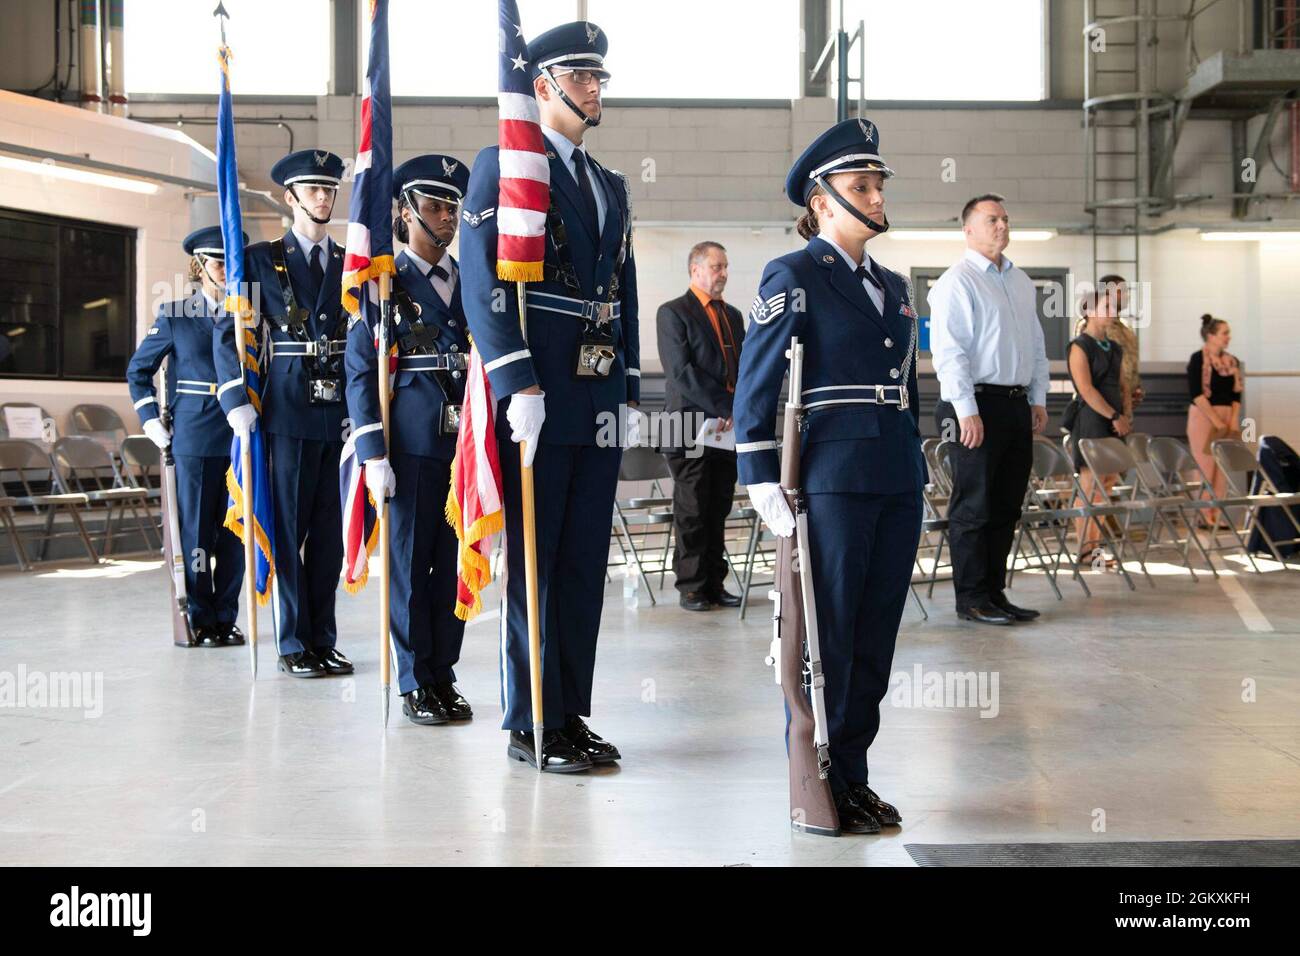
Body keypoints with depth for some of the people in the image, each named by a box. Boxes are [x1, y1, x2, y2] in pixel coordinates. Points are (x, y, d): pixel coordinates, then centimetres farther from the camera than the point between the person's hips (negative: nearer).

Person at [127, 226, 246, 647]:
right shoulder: (175, 314, 3)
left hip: (240, 437, 2)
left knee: (235, 530, 5)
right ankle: (201, 620, 9)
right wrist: (151, 422, 2)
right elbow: (138, 371, 10)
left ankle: (226, 618, 14)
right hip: (194, 438, -2)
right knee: (196, 529, 0)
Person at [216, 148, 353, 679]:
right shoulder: (261, 259, 3)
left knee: (330, 530, 8)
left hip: (342, 411, 3)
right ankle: (293, 645, 10)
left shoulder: (352, 264, 13)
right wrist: (237, 401, -11)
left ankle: (323, 640, 17)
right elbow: (229, 334, -1)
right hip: (288, 411, -3)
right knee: (288, 530, 1)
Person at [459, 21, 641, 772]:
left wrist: (631, 393, 14)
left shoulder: (611, 186, 20)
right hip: (537, 400, -7)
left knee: (585, 563, 9)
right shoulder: (504, 167, -2)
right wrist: (519, 387, -19)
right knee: (532, 563, 0)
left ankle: (572, 714, 19)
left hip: (600, 404, 7)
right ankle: (531, 726, 9)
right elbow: (483, 286, -12)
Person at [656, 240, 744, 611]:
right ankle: (691, 587, 6)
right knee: (691, 514, 0)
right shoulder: (673, 313, -3)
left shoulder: (733, 315, 18)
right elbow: (682, 371, -13)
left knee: (718, 514, 9)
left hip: (729, 429, 6)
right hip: (691, 431, -6)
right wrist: (722, 409, -15)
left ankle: (714, 584, 14)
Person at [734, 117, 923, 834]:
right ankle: (816, 786, 11)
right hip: (834, 477, -7)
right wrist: (763, 481, -15)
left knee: (876, 635, 10)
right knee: (829, 635, 0)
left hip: (899, 480, 7)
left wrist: (916, 471, 18)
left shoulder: (892, 286, 18)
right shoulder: (793, 277, -4)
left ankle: (853, 776, 21)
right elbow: (756, 384, -9)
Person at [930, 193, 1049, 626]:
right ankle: (971, 599, 3)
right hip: (977, 403, -8)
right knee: (974, 506, -3)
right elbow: (948, 351, -14)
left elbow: (1036, 344, 23)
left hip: (1017, 405, 8)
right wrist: (967, 411, -19)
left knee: (1006, 506, 10)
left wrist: (1038, 399, 15)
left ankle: (995, 593, 18)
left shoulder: (1021, 282, 18)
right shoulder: (956, 282, -7)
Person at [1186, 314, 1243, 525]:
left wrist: (1234, 420, -3)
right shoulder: (1198, 359, -6)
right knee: (1206, 468, -5)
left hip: (1228, 420, 6)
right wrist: (1216, 420, -16)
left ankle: (1216, 516, 8)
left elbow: (1236, 395, 11)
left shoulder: (1232, 361, 11)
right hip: (1203, 417, -6)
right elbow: (1196, 394, -13)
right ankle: (1204, 516, -1)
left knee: (1223, 470, 3)